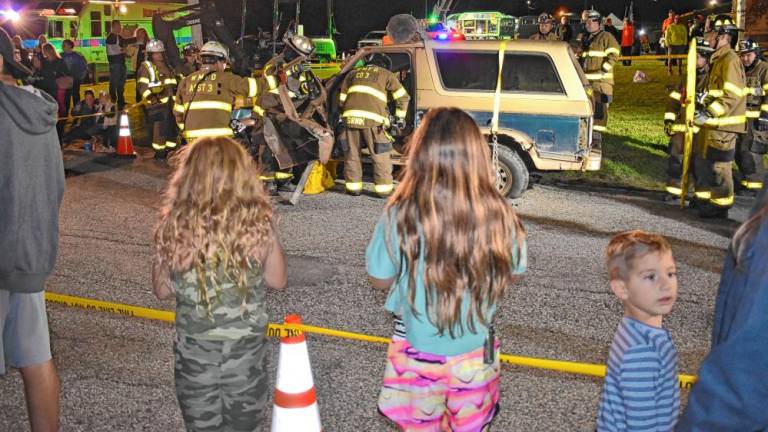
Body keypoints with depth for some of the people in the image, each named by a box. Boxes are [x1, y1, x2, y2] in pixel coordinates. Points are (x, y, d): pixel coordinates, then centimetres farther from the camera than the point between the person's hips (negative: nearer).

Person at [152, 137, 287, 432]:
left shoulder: (174, 227, -16)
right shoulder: (259, 223, -18)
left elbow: (162, 290, -2)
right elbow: (277, 281, -3)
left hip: (194, 351, 1)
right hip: (245, 349, 0)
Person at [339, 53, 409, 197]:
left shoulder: (353, 74, 26)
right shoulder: (386, 74, 16)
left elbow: (342, 100, 25)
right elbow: (403, 97, 11)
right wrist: (400, 117, 18)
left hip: (351, 117, 4)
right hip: (372, 119, -3)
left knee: (352, 153, 14)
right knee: (381, 156, 4)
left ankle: (353, 187, 19)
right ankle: (384, 188, 5)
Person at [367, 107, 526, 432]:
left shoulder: (400, 215, -23)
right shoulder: (499, 215, -19)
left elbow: (379, 279, -8)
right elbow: (511, 275, -2)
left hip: (418, 353, -1)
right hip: (476, 354, 2)